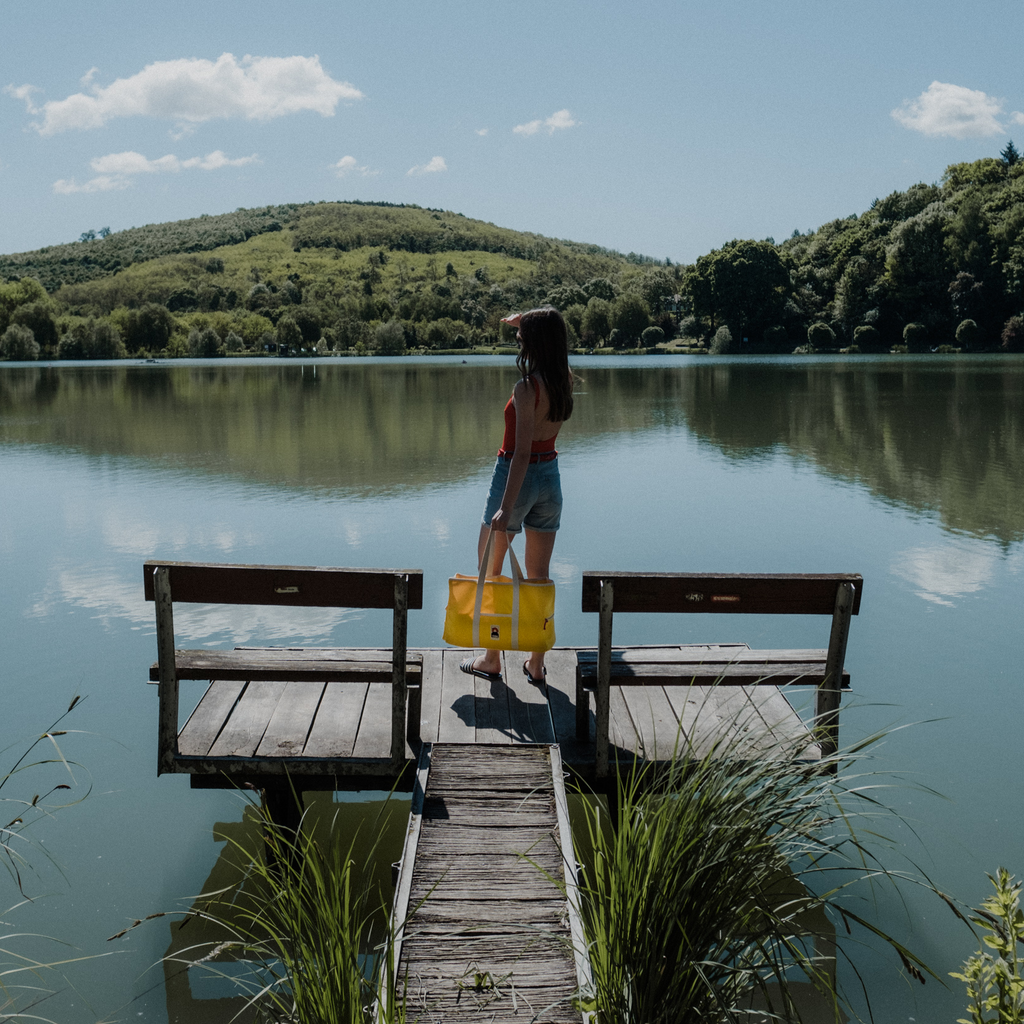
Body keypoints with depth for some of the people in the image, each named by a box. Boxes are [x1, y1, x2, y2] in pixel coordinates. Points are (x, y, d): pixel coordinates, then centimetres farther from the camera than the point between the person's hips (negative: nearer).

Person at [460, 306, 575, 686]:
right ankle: (537, 663, 17)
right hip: (551, 477, 7)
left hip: (517, 477, -7)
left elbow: (522, 452, -26)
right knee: (539, 575, 13)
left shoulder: (527, 388, -21)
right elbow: (552, 345, 27)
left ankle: (491, 659, 17)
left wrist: (506, 508, -27)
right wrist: (526, 322, 24)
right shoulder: (565, 381, 0)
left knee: (488, 571, 11)